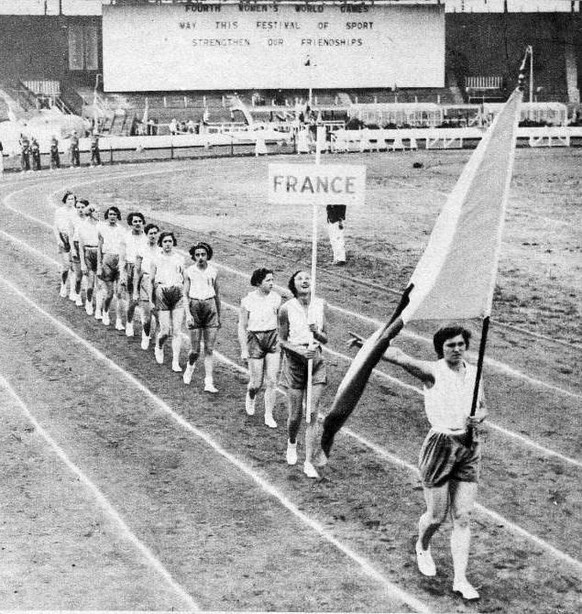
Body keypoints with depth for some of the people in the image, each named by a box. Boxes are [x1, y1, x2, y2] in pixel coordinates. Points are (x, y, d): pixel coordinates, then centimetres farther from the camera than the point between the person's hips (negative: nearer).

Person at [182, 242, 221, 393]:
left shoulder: (213, 271, 5)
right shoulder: (189, 271, -1)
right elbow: (185, 294, -1)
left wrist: (219, 316, 18)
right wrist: (188, 314, -13)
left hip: (210, 307, 1)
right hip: (194, 307, -1)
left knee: (209, 349, -2)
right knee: (195, 349, 2)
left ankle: (209, 383, -1)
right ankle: (190, 367, 34)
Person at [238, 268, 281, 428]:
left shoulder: (276, 298, 0)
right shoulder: (248, 301, -10)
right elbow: (242, 327, -5)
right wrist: (244, 350, -7)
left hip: (273, 340, 3)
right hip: (255, 340, -3)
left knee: (272, 381, -2)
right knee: (257, 383, 3)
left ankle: (269, 416, 9)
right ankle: (250, 397, 38)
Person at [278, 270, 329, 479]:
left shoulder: (320, 305, -2)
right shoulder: (286, 309, -10)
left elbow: (325, 339, 2)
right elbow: (282, 340, -3)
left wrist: (316, 332, -19)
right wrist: (300, 350, -19)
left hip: (316, 361, 2)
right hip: (294, 361, -2)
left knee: (313, 413, -4)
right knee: (295, 414, 5)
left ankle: (309, 462, 3)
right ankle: (291, 443, 39)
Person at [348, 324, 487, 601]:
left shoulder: (473, 372, 8)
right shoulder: (433, 371, -8)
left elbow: (483, 407, 17)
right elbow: (399, 356, -22)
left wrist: (478, 418, -7)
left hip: (470, 447, 4)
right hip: (440, 445, -4)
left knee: (462, 517, 1)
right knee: (436, 517, 6)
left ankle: (460, 579, 6)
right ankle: (422, 547, 39)